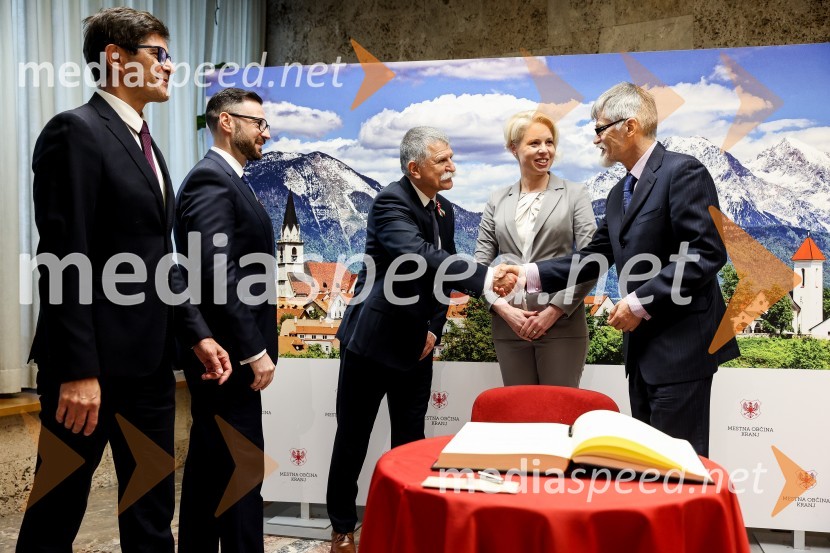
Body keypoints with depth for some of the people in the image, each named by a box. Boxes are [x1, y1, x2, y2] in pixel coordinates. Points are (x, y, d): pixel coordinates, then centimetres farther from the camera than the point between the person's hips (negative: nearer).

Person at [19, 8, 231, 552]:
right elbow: (64, 259, -18)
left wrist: (197, 332, 9)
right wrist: (77, 370, -21)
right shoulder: (76, 130, -10)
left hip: (150, 360, 8)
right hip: (95, 362, -8)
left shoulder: (146, 143, 16)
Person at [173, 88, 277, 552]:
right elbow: (217, 274, -23)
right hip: (229, 352, -10)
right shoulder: (211, 179, -14)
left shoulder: (228, 180, 17)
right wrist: (255, 350, -21)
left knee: (212, 463, 16)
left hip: (222, 352, 10)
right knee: (241, 468, -4)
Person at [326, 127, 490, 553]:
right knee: (353, 438, 6)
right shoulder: (390, 202, -16)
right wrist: (487, 278, -42)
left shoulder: (444, 211, 8)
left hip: (416, 343, 6)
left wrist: (435, 327, 2)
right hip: (373, 339, -6)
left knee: (411, 440, 11)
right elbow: (422, 258, -33)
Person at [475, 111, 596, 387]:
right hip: (509, 326, 2)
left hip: (562, 325, -2)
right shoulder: (497, 201, 11)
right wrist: (504, 309, -7)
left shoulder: (575, 194, 5)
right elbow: (481, 262, 8)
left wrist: (555, 310, -10)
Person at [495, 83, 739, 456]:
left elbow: (707, 253, -19)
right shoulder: (619, 193, 17)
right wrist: (528, 274, 2)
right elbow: (592, 258, 14)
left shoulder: (683, 172, -11)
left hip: (681, 344, -9)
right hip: (642, 345, 9)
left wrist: (641, 302, -19)